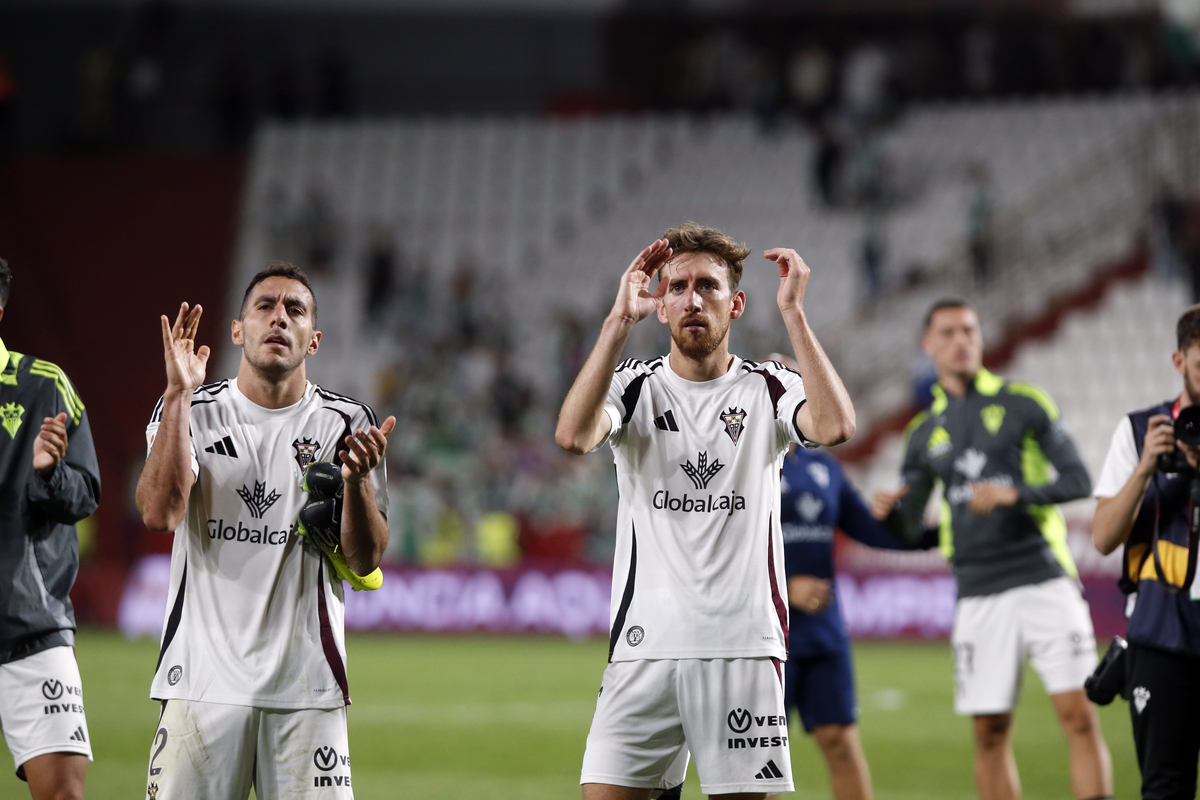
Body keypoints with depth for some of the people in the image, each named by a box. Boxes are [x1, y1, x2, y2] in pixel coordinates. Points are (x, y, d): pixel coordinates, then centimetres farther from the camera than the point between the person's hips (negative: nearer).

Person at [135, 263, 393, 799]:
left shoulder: (345, 423, 6)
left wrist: (357, 479, -19)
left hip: (307, 684, 1)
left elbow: (365, 562, 0)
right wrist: (179, 393, -15)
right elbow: (160, 513, -13)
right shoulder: (193, 411, 5)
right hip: (203, 677, -1)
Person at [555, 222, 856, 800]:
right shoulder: (634, 386, 7)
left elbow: (834, 426, -16)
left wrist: (792, 312, -15)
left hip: (745, 643, 0)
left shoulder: (768, 390, 6)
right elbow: (572, 436, -15)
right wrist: (620, 319, -17)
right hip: (645, 642, 0)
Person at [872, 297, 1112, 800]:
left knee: (1079, 715, -11)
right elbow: (909, 523, 16)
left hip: (1043, 581, -3)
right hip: (979, 595, 3)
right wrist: (889, 513, -7)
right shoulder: (925, 432, 12)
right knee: (990, 733, 1)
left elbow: (1078, 481, -1)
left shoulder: (1023, 404, 3)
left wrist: (1014, 494, -16)